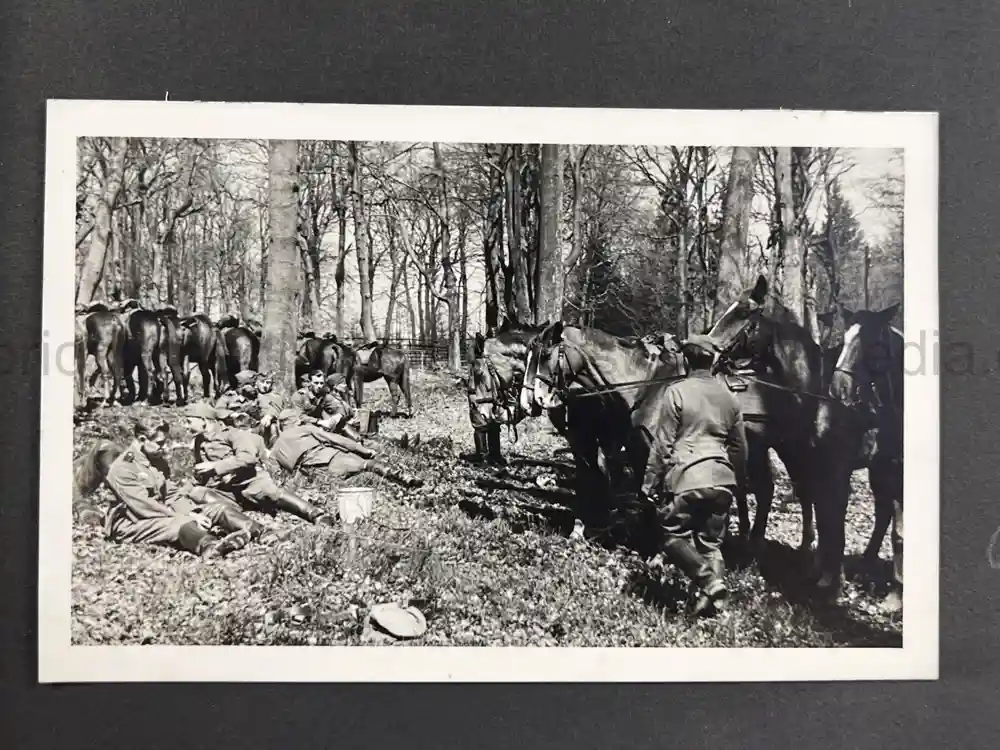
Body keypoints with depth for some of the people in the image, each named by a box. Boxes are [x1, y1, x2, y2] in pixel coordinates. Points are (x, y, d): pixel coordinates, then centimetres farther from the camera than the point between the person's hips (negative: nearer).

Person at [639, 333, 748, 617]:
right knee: (711, 542, 14)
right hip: (722, 479, 5)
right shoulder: (729, 396, 10)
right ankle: (715, 587, 5)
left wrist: (649, 484, -1)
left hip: (687, 477, -5)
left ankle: (709, 581, -11)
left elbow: (662, 444, -7)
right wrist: (737, 480, 28)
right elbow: (740, 447, 16)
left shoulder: (676, 392, -6)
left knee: (673, 536, 7)